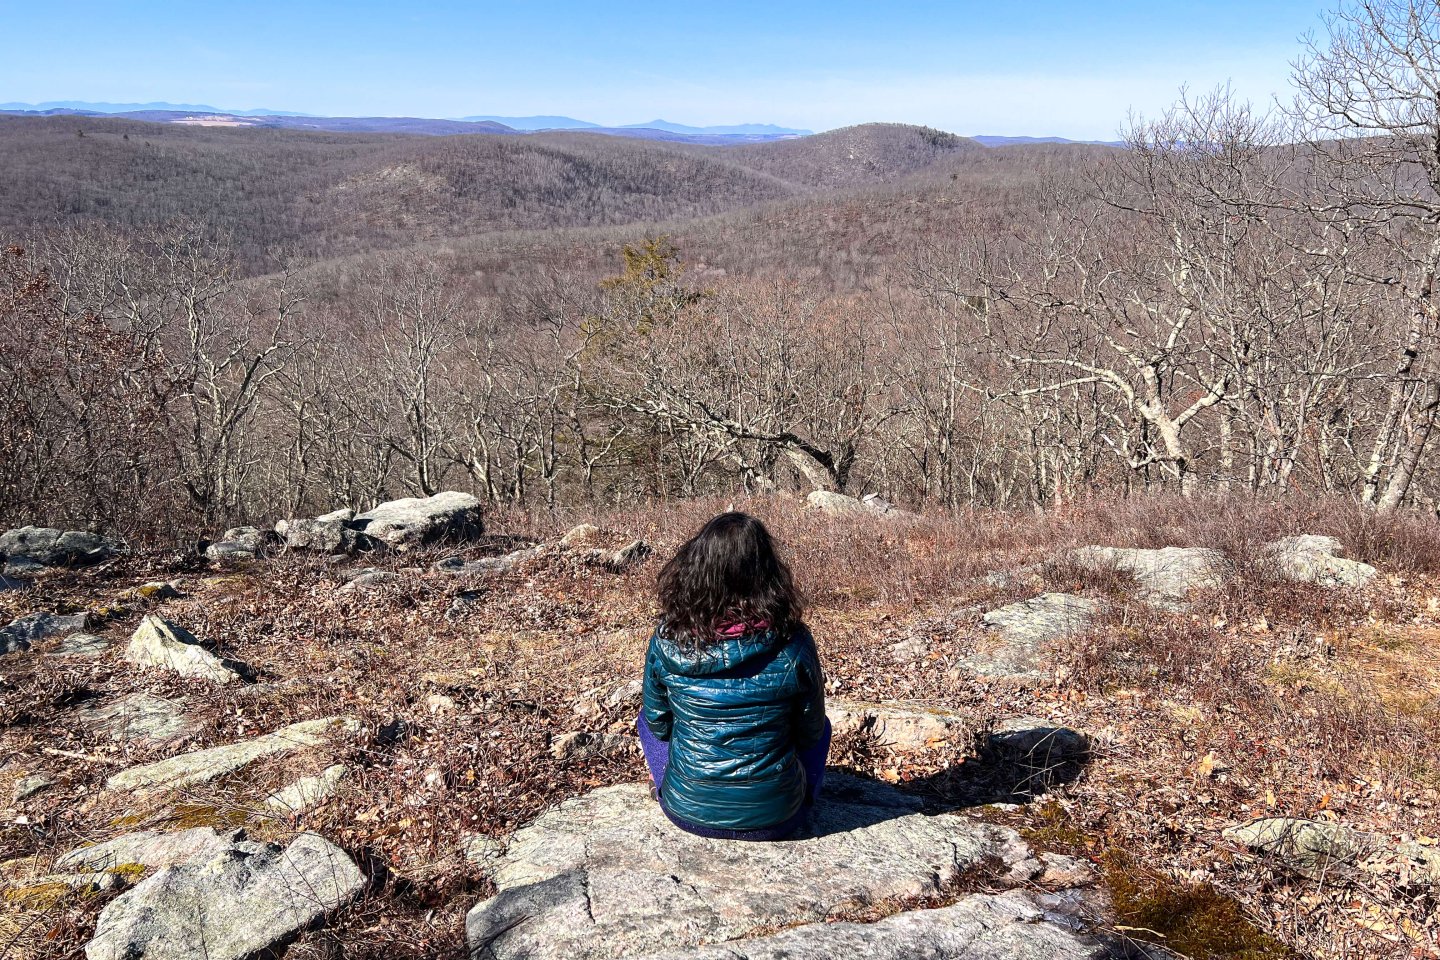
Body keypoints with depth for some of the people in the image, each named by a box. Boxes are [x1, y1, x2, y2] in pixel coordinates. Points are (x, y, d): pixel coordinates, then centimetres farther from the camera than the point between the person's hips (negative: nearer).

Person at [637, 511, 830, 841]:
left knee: (647, 717, 28)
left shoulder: (667, 639, -15)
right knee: (822, 726, 28)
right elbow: (810, 733, -3)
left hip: (687, 812, 0)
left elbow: (658, 723, 1)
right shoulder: (793, 643, -17)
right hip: (775, 819, 0)